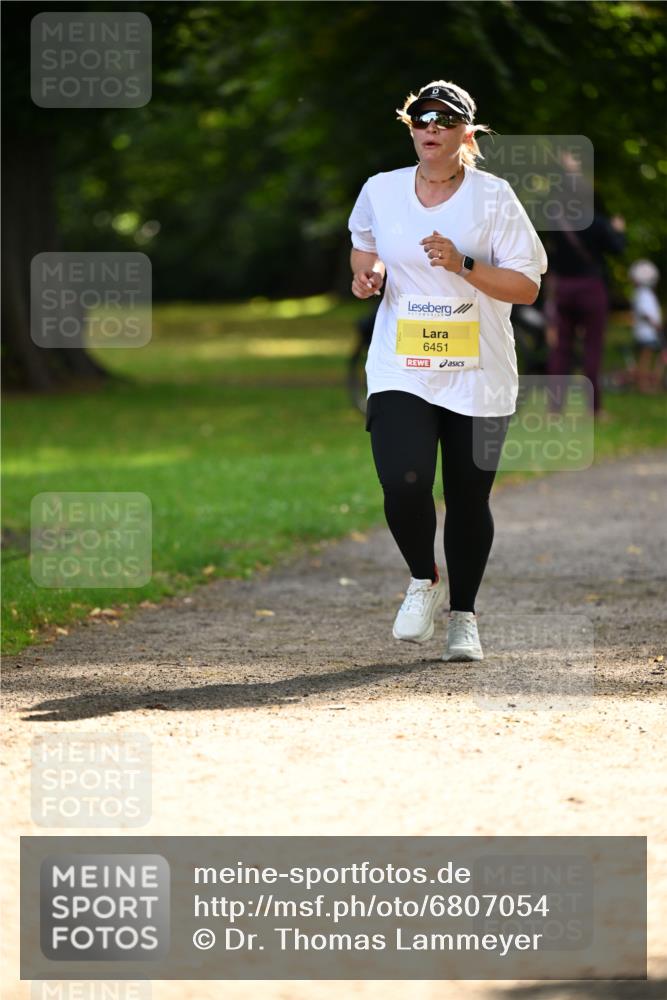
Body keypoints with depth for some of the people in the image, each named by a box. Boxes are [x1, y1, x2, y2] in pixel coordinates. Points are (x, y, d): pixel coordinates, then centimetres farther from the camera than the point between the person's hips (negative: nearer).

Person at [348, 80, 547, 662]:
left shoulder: (494, 197, -5)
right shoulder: (381, 191, 3)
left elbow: (527, 287, -7)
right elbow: (363, 241, 24)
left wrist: (464, 266, -21)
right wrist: (365, 273, 2)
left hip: (478, 376, -1)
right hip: (400, 372, 1)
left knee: (468, 500, 4)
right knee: (404, 483, -18)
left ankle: (463, 614, 24)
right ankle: (423, 580, 11)